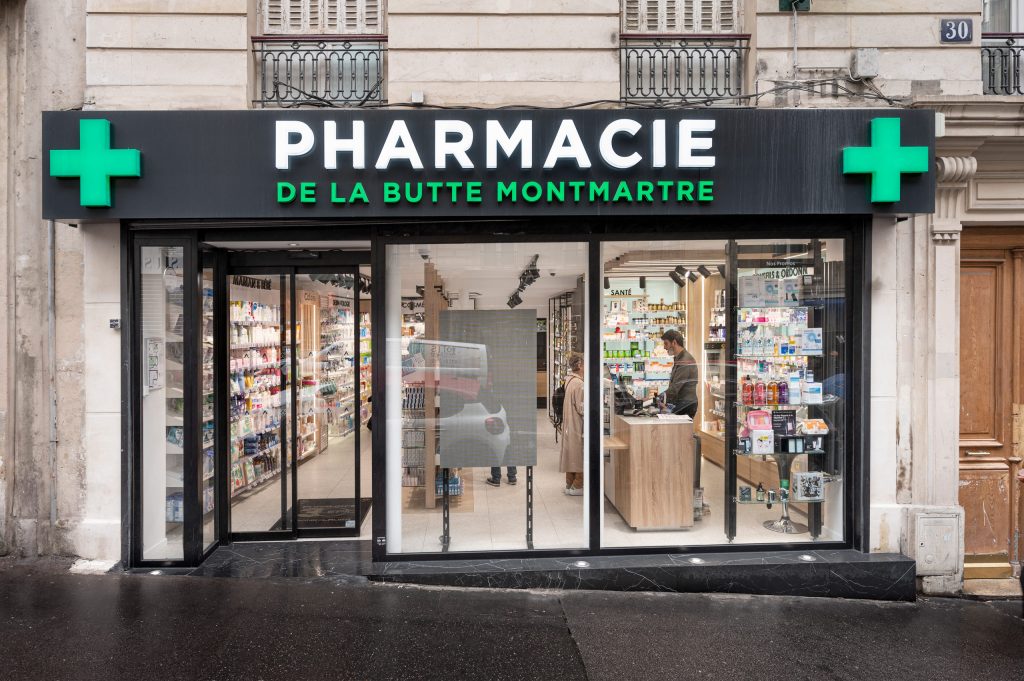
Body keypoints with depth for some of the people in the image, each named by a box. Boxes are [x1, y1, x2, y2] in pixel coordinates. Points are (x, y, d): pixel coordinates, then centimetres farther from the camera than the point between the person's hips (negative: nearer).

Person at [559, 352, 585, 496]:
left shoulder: (570, 380, 9)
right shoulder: (579, 383, -21)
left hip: (570, 424, 9)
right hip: (578, 425, -9)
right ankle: (577, 487, 10)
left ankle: (569, 484, 25)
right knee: (580, 456, 2)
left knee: (572, 454, 17)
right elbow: (581, 408, -21)